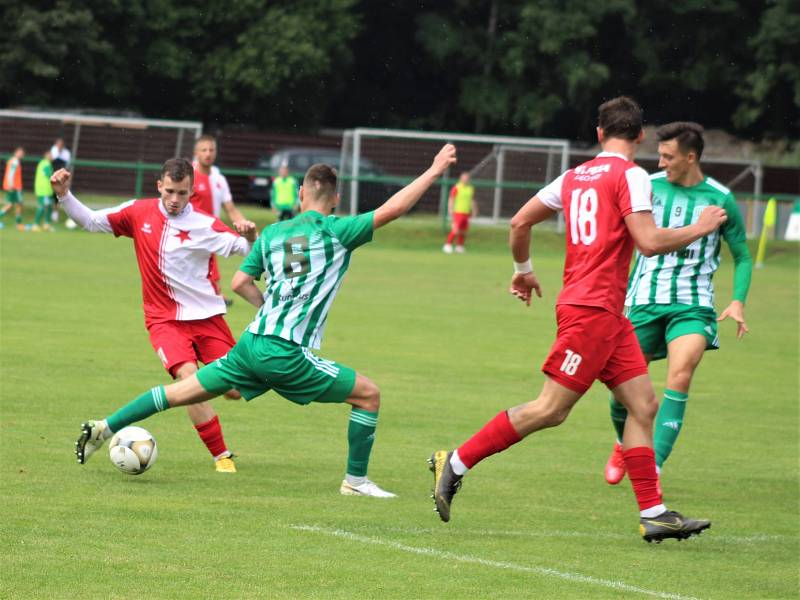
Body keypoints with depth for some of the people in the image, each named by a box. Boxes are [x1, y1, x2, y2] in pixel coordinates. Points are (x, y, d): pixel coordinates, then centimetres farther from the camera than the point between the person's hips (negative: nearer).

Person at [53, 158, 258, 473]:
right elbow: (90, 221, 6)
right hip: (164, 319, 0)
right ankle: (222, 456, -11)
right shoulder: (139, 213, -2)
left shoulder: (204, 224, -9)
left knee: (235, 391, -2)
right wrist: (64, 195, -7)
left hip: (206, 316, 0)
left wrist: (249, 237, -39)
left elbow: (240, 248, -17)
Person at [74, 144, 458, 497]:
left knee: (184, 391, 15)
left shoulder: (272, 233, 12)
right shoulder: (336, 232, -3)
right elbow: (391, 210, -8)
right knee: (369, 395, 7)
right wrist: (434, 171, -2)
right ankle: (356, 481, 10)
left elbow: (240, 283, 14)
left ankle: (105, 428, 14)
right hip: (289, 355, -6)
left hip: (252, 343, 6)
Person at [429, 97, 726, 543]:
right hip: (592, 309, -9)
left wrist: (524, 270, 32)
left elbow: (520, 222, 17)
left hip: (609, 312, 9)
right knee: (551, 409, -8)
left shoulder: (575, 176, 14)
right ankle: (456, 463, -4)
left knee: (643, 403, 7)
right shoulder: (630, 175, -9)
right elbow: (649, 242, -18)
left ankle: (654, 514, 3)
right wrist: (699, 229, -3)